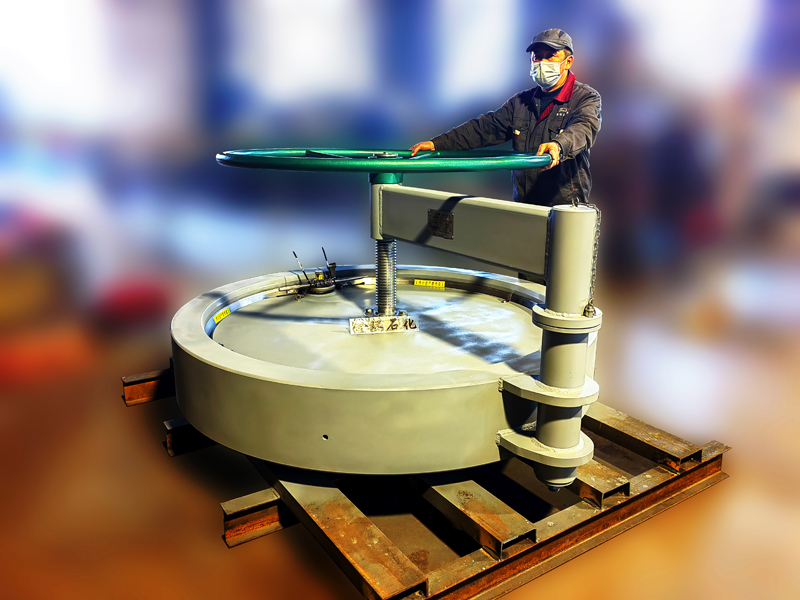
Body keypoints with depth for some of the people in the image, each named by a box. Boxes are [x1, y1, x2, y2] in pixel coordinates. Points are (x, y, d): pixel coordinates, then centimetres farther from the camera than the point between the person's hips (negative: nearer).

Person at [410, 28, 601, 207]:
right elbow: (485, 127, 13)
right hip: (523, 204, 4)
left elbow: (584, 128, -18)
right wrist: (437, 143, 2)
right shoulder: (521, 102, 19)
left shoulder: (587, 98, 3)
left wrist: (558, 146, -42)